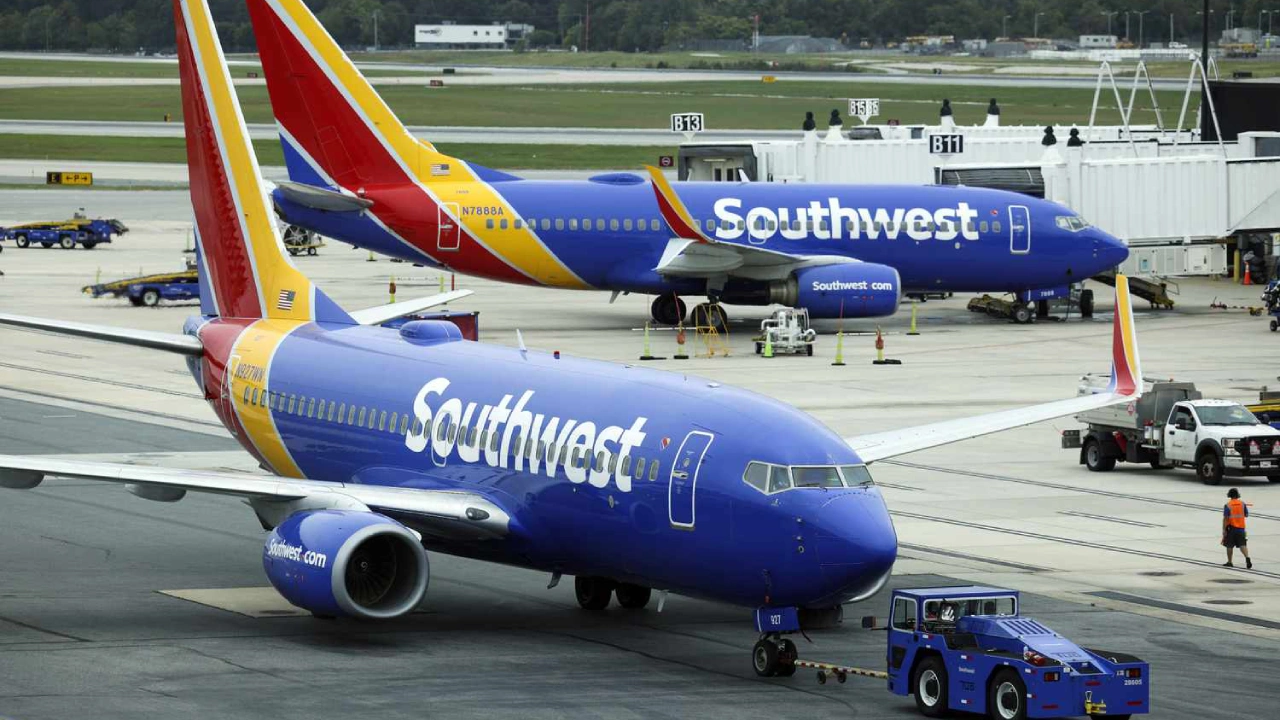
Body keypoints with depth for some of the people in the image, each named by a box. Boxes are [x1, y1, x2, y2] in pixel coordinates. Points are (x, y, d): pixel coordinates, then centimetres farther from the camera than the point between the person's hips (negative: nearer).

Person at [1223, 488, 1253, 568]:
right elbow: (1246, 515, 9)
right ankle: (1247, 558, -21)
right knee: (1242, 545, 0)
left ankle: (1229, 562, 15)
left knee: (1229, 546, 9)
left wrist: (1224, 530, -10)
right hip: (1241, 527, 3)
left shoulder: (1227, 505, -9)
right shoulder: (1242, 503, 1)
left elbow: (1225, 519, -12)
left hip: (1231, 528, -3)